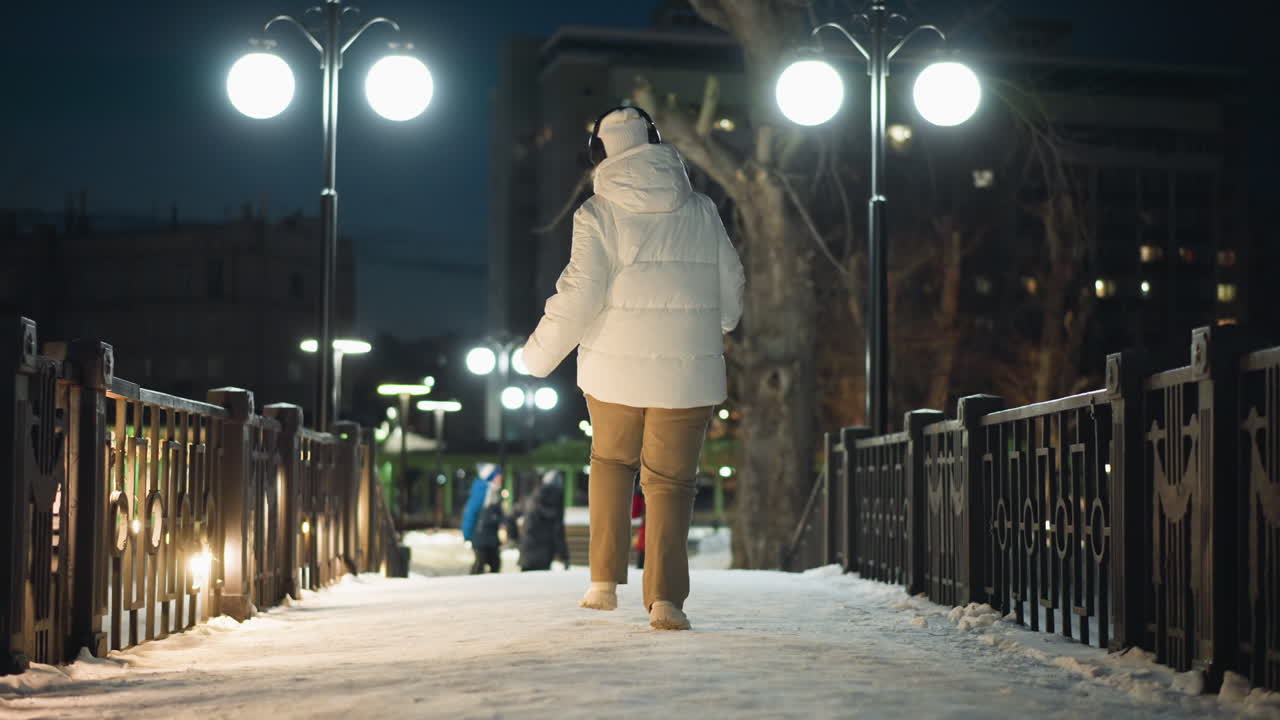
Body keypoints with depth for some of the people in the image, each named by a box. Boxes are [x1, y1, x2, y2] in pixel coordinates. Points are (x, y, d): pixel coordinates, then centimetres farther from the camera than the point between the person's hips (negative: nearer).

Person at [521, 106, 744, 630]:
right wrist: (713, 331, 32)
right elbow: (730, 291, 11)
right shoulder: (702, 213, 4)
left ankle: (605, 581, 17)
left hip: (615, 371, -1)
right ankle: (665, 598, -5)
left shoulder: (599, 214, -6)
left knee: (610, 462, 22)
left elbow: (579, 296, -11)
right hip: (687, 375, 1)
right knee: (670, 483, 8)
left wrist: (540, 355, 2)